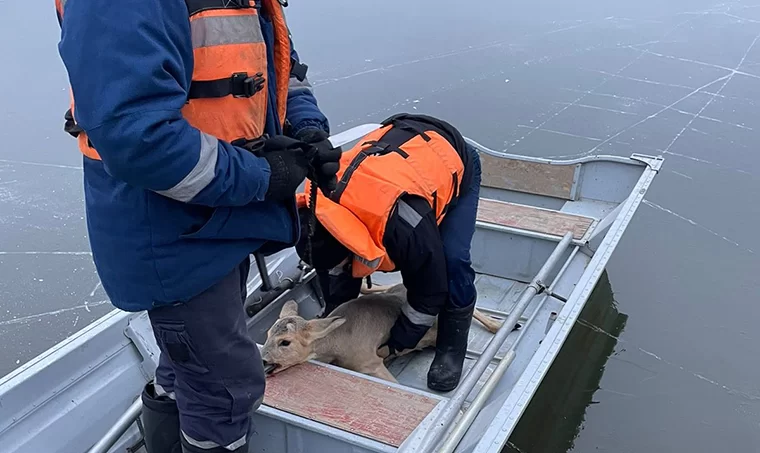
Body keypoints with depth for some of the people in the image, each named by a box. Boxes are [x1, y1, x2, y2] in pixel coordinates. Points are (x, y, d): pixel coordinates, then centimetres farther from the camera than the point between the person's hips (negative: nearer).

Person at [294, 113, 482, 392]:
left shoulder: (405, 224, -44)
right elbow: (335, 270, -5)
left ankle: (452, 350, -4)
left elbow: (431, 289, -25)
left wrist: (398, 344, -14)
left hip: (455, 160, -5)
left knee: (452, 260, -26)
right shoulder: (320, 201, -24)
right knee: (329, 254, -4)